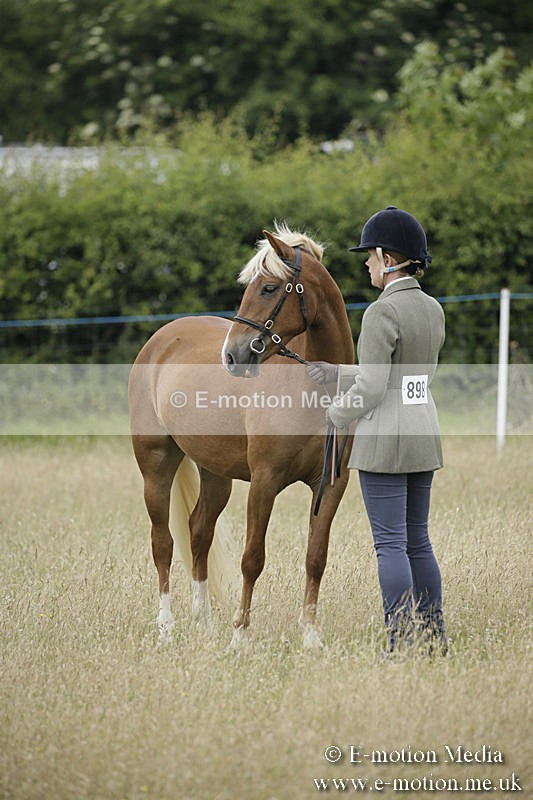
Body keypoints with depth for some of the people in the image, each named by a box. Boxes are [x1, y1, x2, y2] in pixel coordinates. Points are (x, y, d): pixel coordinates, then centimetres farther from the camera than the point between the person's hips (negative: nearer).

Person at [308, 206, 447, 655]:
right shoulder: (433, 310, 9)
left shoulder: (382, 313, -17)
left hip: (384, 439, -8)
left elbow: (372, 387, -20)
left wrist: (333, 418, -2)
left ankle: (401, 646, -3)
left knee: (391, 543, -3)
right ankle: (435, 639, 17)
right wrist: (336, 374, 16)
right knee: (417, 539, 15)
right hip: (425, 433, 8)